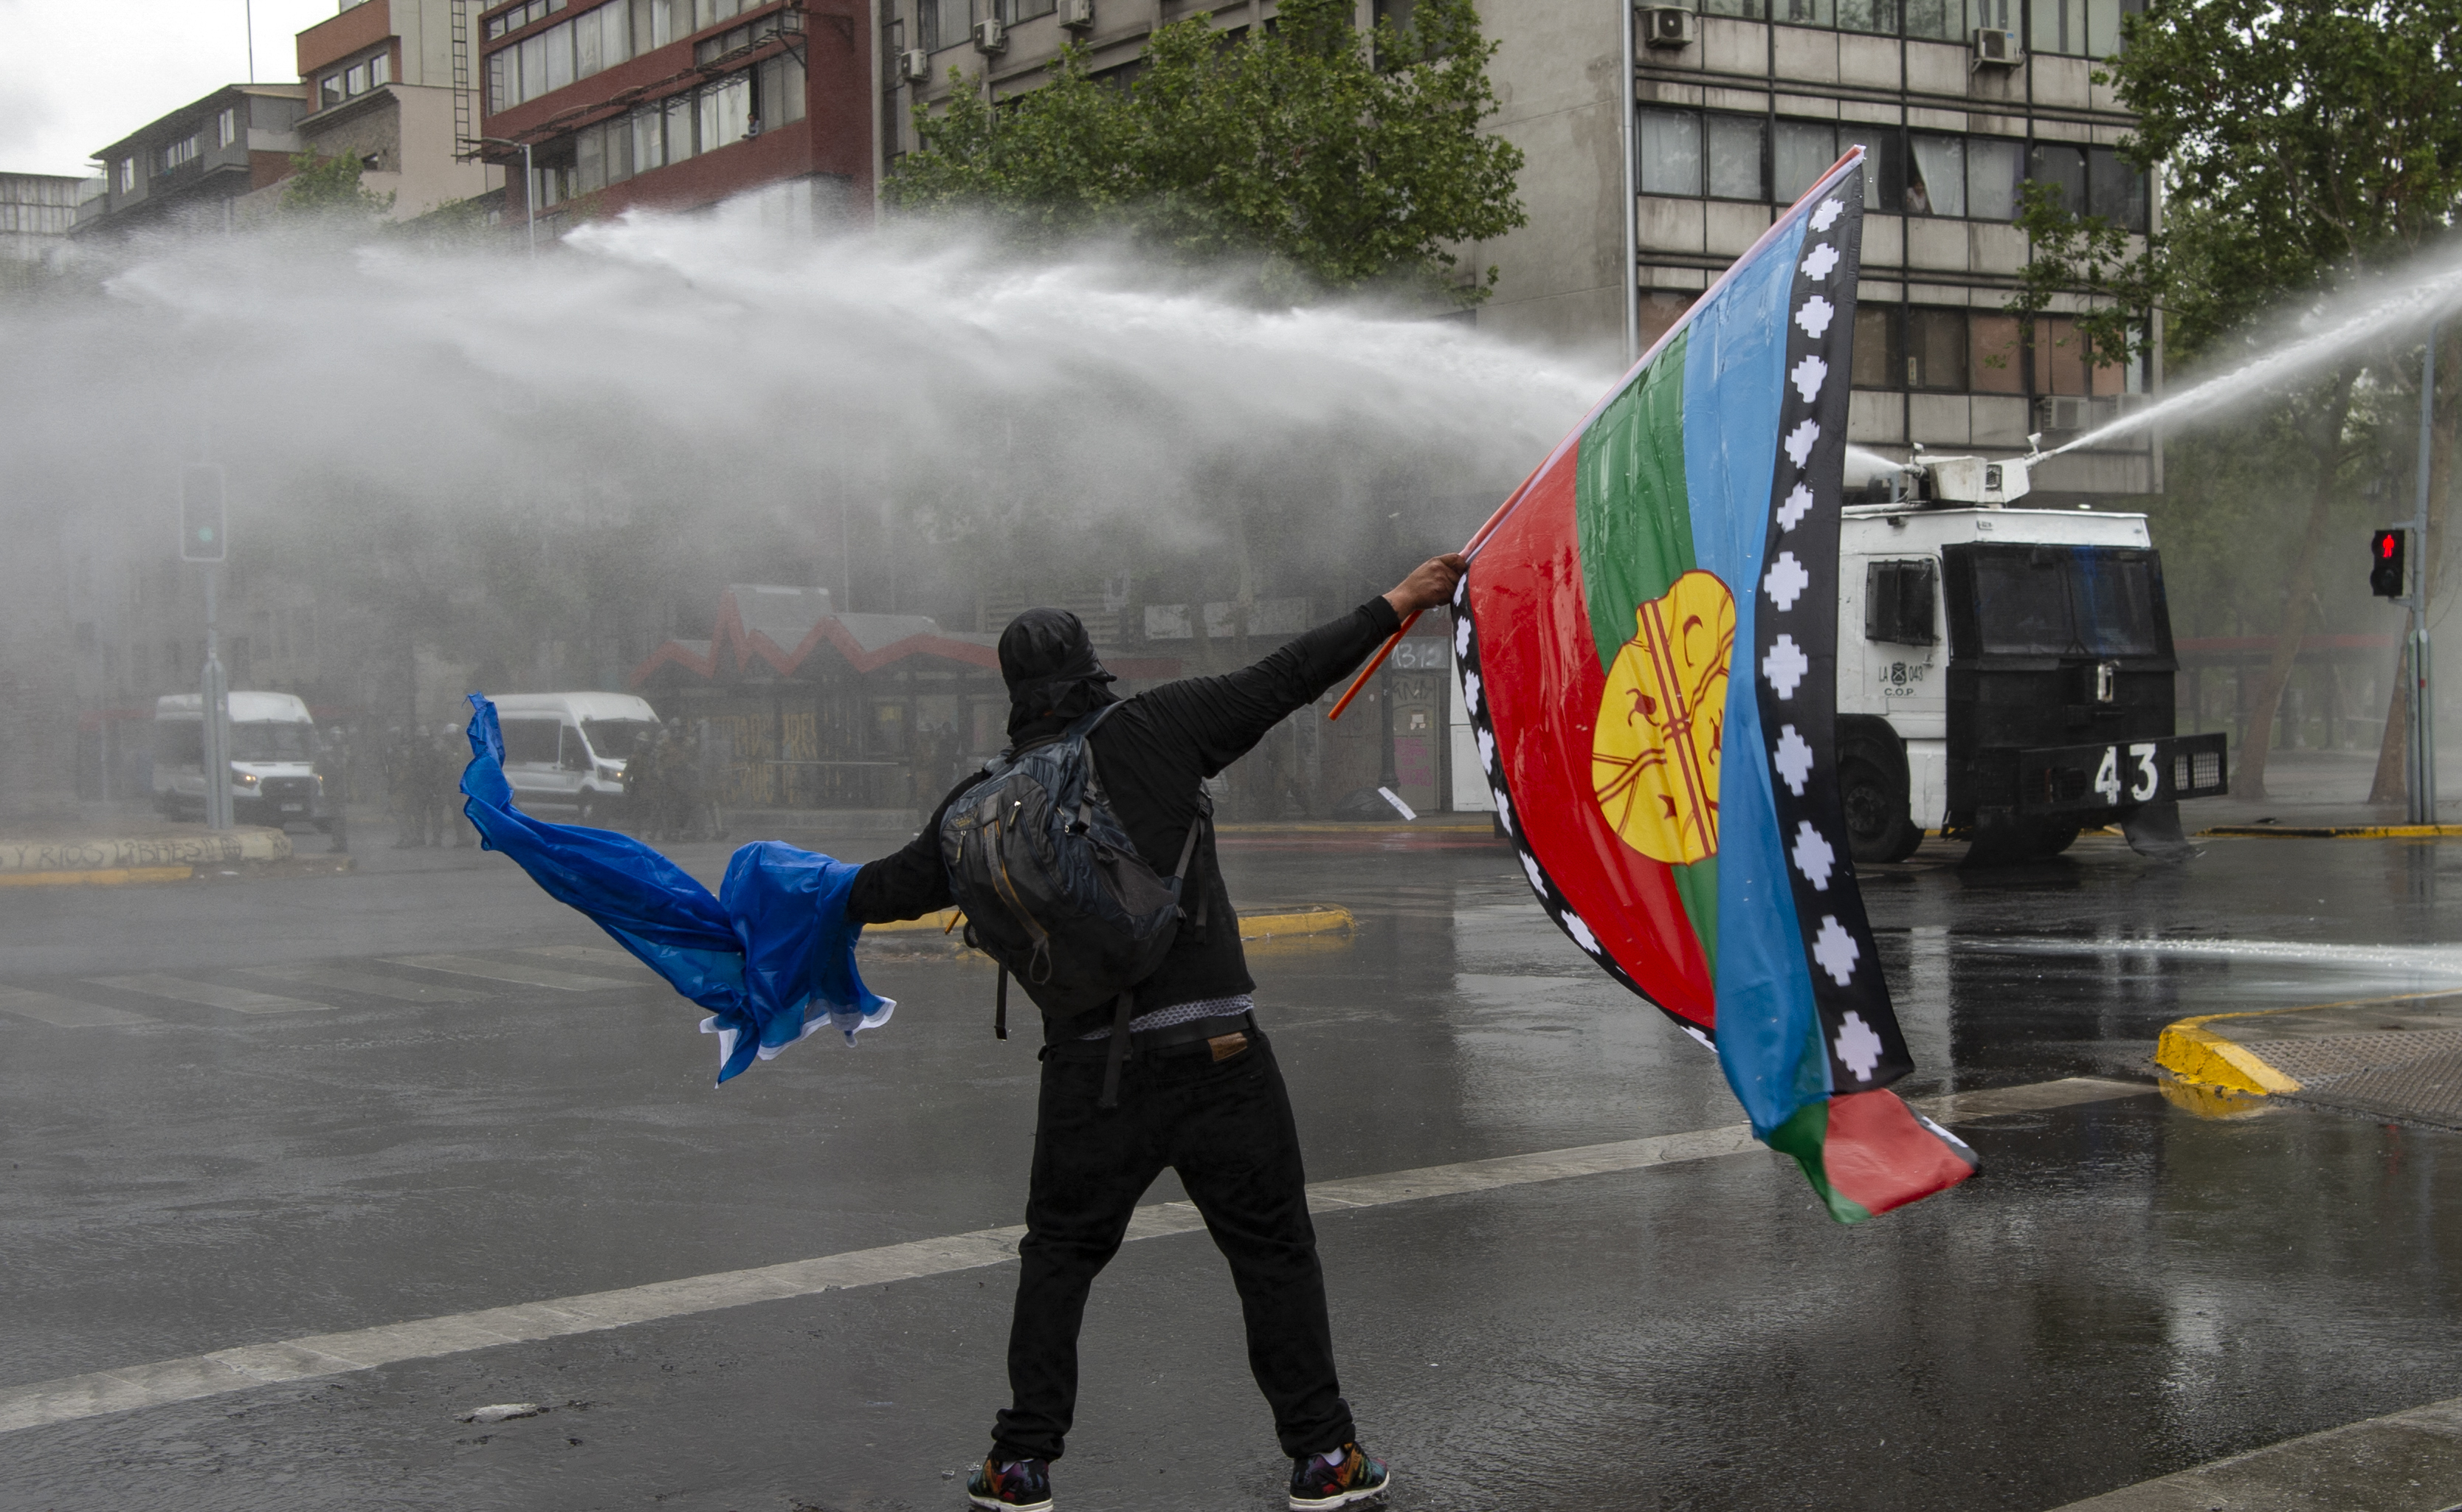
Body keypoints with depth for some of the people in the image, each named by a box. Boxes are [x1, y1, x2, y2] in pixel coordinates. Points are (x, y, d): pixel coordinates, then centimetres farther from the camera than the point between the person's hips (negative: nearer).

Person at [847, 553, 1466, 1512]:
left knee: (1060, 1253, 18)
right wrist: (1396, 607, 12)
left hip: (1090, 1066, 2)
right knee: (1273, 1248, 10)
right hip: (1216, 1049, -1)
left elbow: (902, 884, 19)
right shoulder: (1158, 730, -1)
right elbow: (1283, 680, 2)